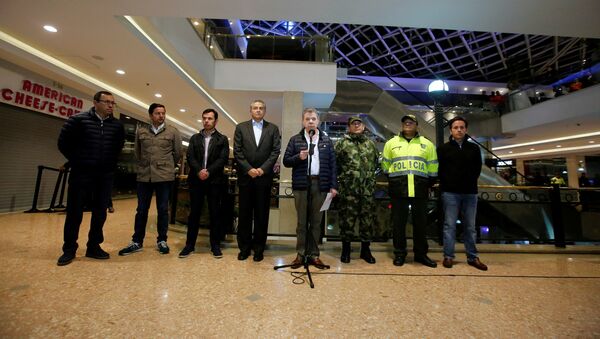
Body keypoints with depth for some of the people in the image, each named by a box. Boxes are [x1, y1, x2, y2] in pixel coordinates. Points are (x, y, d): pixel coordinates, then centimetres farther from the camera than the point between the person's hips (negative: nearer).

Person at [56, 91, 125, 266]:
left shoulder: (117, 125, 4)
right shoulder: (78, 119, -3)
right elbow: (63, 142, 3)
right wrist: (77, 161, 3)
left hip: (105, 175, 3)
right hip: (81, 173, -2)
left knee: (100, 212, 7)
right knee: (74, 211, 4)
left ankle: (94, 247, 20)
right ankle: (69, 249, 19)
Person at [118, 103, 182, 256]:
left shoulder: (173, 132, 1)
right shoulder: (140, 131, 8)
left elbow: (178, 153, 6)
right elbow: (137, 152, 17)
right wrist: (143, 166, 17)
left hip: (165, 176, -2)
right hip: (144, 176, 2)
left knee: (163, 209, 6)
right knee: (141, 210, 9)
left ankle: (162, 240, 19)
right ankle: (137, 242, 22)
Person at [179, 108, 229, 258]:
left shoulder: (222, 139, 7)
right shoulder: (195, 138, 14)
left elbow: (223, 159, -5)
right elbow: (190, 156, 3)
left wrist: (209, 172, -16)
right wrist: (199, 171, -14)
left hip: (215, 181, -2)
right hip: (196, 180, 2)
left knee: (215, 213, 3)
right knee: (194, 213, 8)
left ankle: (215, 245, 13)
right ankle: (190, 244, 19)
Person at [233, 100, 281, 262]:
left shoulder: (273, 128, 8)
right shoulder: (240, 127, 9)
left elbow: (276, 151, 0)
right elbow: (237, 151, 2)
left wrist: (263, 169, -11)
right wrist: (249, 169, -9)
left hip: (264, 177, 0)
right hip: (245, 176, 1)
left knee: (261, 214, 5)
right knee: (244, 213, 7)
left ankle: (258, 248, 18)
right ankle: (244, 247, 21)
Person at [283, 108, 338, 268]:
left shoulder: (326, 140, 10)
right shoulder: (295, 140, 7)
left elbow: (332, 164, 7)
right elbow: (286, 161, 5)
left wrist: (333, 185, 0)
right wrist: (298, 157, -14)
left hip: (320, 184, 1)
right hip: (301, 184, -1)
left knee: (316, 221, 9)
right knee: (302, 221, 6)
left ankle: (313, 254, 20)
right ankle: (301, 253, 18)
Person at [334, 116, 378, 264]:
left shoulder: (371, 144, 16)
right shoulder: (341, 143, 4)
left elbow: (376, 162, 23)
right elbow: (334, 163, -1)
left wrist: (369, 175, 15)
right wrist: (343, 176, -1)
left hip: (368, 188, 4)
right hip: (348, 188, -3)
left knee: (368, 218, 9)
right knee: (347, 218, 2)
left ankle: (365, 249, 24)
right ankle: (346, 249, 18)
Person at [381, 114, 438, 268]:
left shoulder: (427, 144, 10)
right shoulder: (391, 143, 8)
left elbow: (433, 168, 13)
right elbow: (385, 165, 12)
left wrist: (428, 185, 10)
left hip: (420, 190, 1)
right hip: (398, 189, -1)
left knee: (420, 222, 9)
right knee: (399, 222, 5)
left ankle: (421, 253, 24)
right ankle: (399, 254, 17)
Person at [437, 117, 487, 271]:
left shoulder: (474, 148, 11)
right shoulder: (443, 148, 4)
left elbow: (477, 169, 13)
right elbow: (439, 170, 2)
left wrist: (470, 182, 5)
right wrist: (447, 184, -2)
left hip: (470, 193, 3)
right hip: (450, 193, -2)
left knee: (470, 227, 11)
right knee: (450, 226, 2)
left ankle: (472, 257, 21)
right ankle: (448, 256, 9)